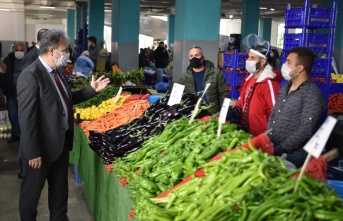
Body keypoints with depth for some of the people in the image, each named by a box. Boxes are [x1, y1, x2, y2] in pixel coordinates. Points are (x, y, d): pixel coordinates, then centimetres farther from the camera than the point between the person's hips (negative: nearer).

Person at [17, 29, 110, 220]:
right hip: (43, 146, -9)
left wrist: (92, 90, 8)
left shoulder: (58, 71, 7)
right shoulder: (31, 75, -22)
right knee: (31, 192, 12)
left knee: (60, 189, 23)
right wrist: (33, 152, -22)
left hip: (62, 141, 9)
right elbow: (27, 117, -23)